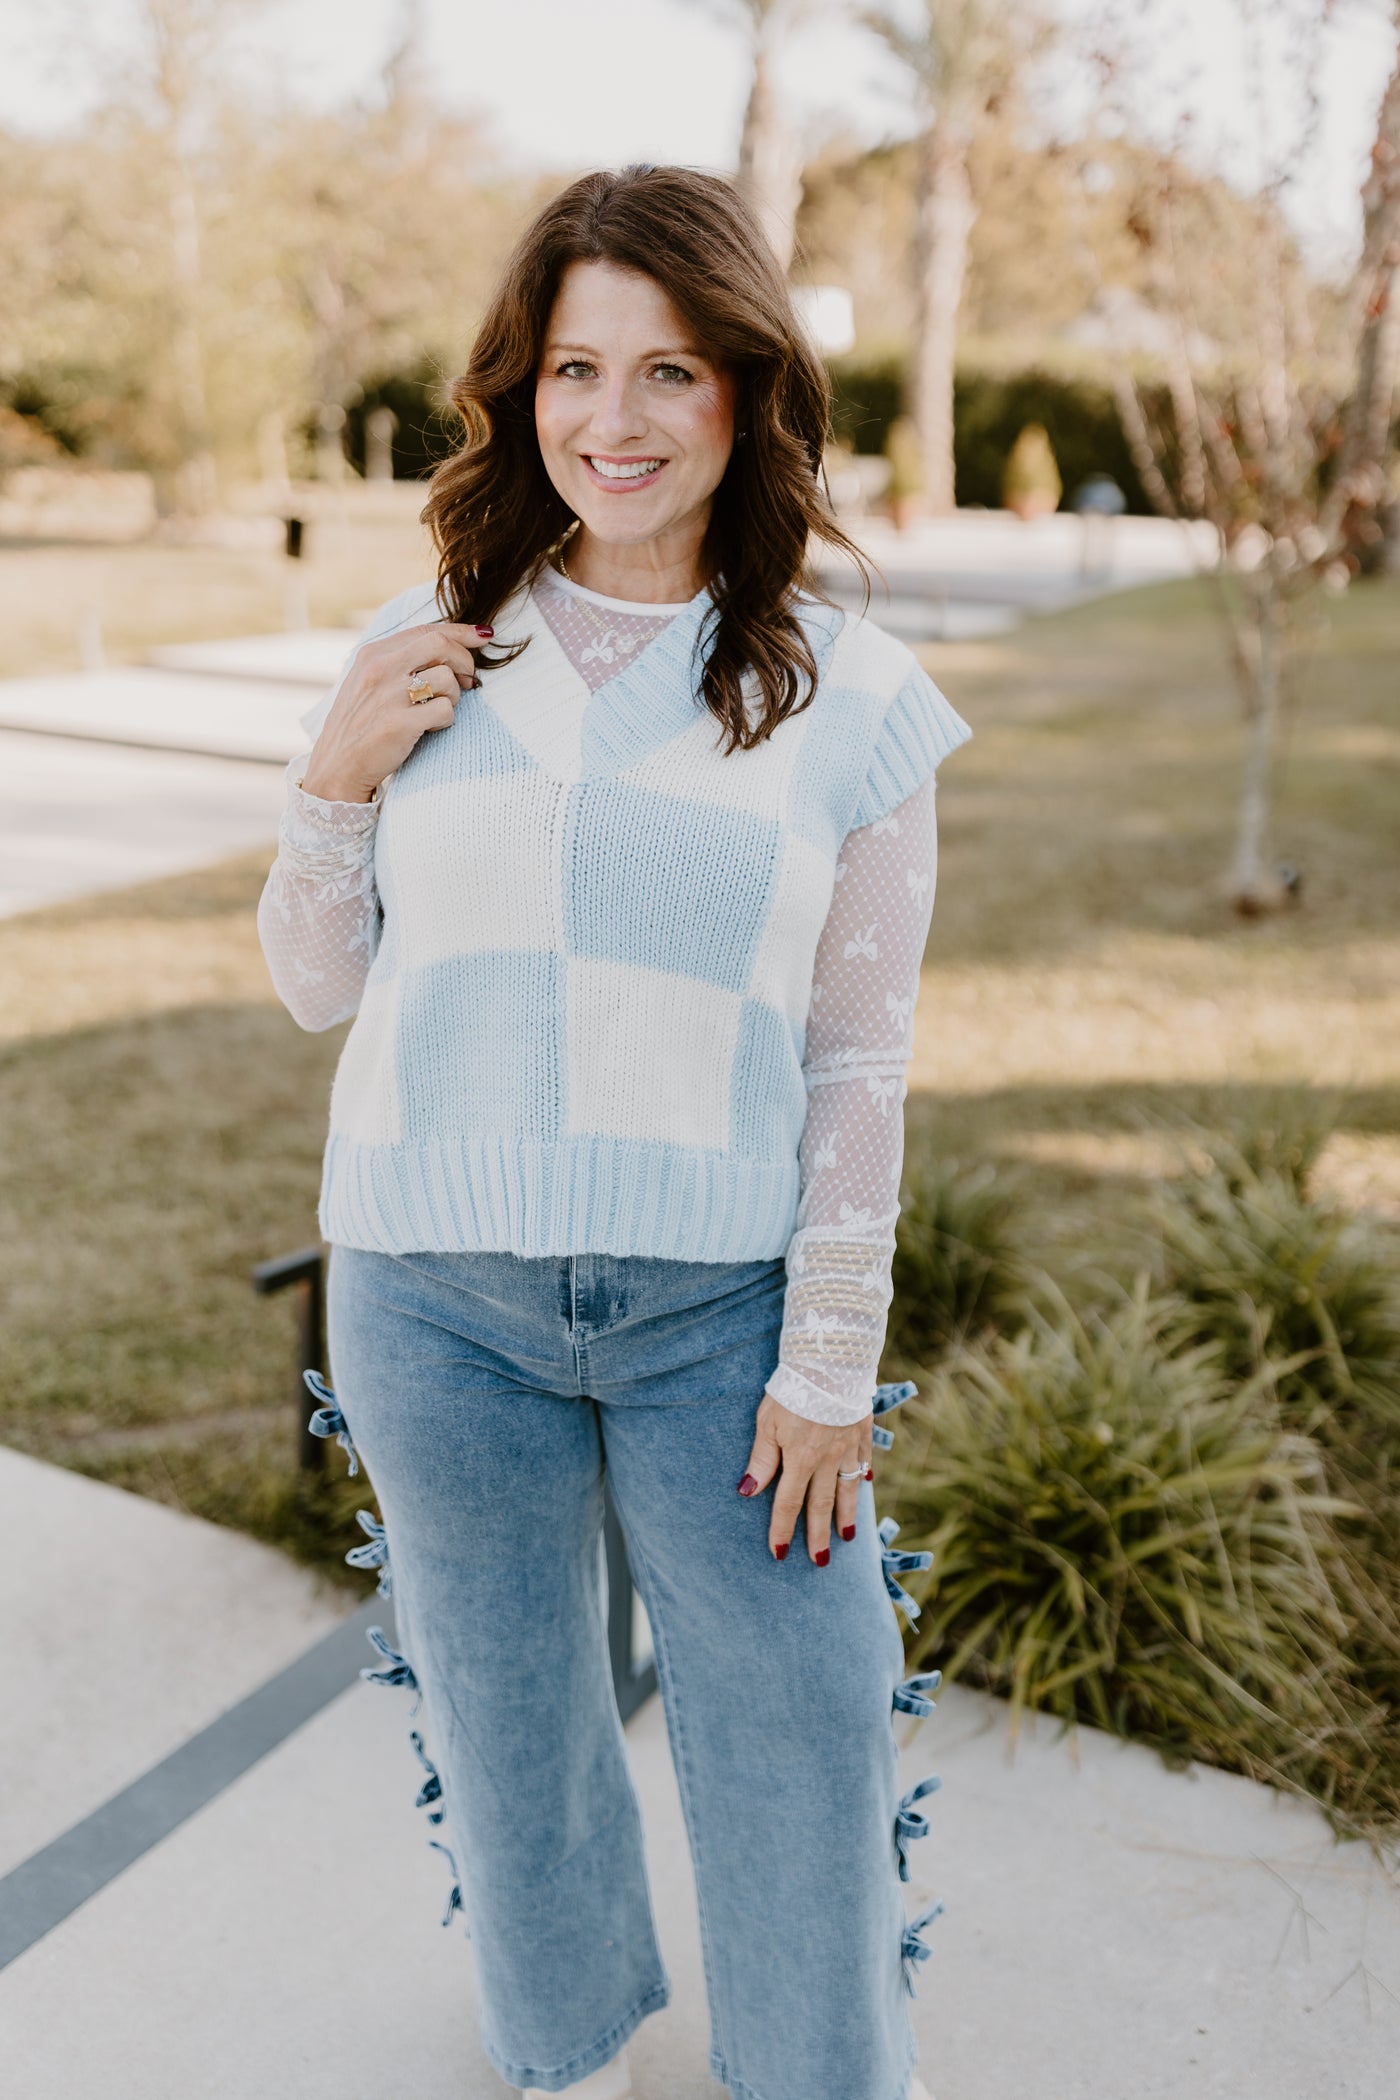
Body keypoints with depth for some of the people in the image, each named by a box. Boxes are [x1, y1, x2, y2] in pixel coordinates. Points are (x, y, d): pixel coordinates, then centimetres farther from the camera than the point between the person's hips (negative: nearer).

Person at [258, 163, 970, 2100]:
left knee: (799, 1741, 10)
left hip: (719, 1300, -1)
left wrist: (828, 1361, -4)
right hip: (434, 1288, 2)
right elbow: (315, 986, 8)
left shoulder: (848, 697, -4)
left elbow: (862, 1059, -3)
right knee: (503, 1716, 19)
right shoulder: (424, 659, 1)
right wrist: (336, 780, -9)